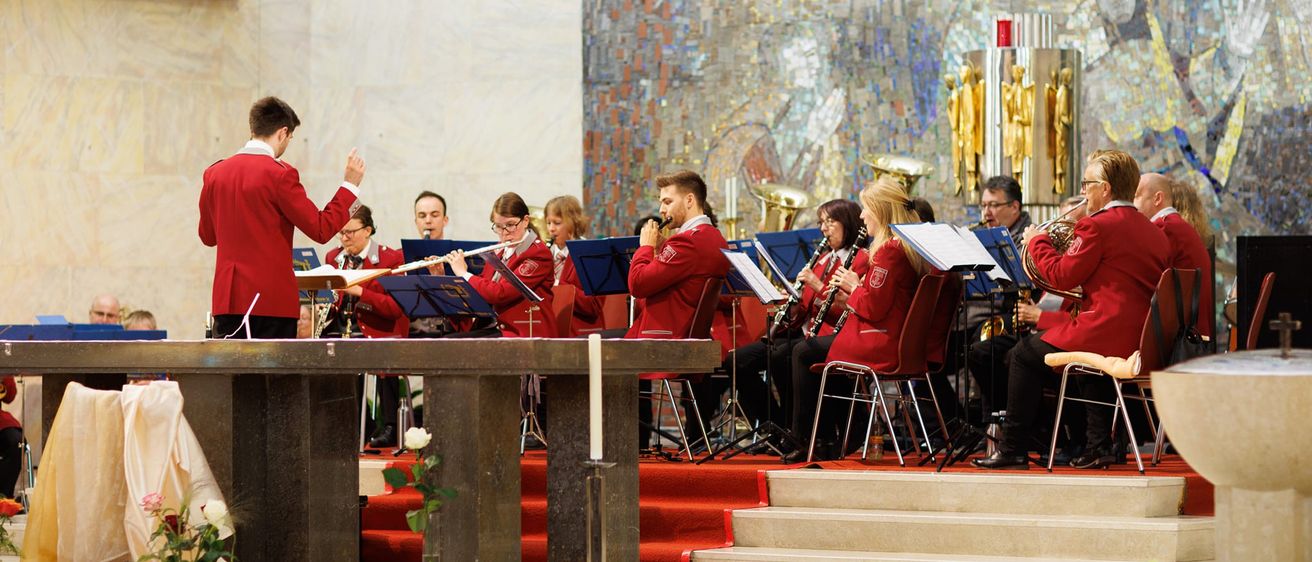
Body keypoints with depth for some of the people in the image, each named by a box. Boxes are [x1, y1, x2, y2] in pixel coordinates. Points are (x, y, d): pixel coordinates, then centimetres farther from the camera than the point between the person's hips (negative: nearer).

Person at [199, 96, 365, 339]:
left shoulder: (215, 173, 7)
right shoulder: (280, 174, -11)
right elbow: (321, 229, -9)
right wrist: (350, 184, 0)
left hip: (226, 297, 6)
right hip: (272, 299, -5)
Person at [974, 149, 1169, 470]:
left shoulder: (1097, 226, -12)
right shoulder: (1153, 232, 13)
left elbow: (1062, 276, -10)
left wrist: (1037, 242, 5)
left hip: (1106, 335, -8)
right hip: (1144, 342, 8)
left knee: (1025, 355, 9)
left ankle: (1013, 449, 12)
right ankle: (1098, 447, 27)